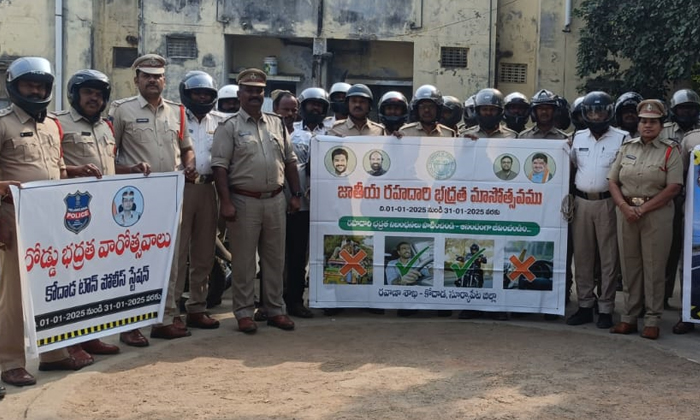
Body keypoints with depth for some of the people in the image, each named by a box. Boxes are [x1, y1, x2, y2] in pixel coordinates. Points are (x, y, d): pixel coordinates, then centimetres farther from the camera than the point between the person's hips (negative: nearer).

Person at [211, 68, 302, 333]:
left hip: (275, 200, 5)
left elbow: (290, 161, 16)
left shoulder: (277, 124, 12)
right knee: (243, 260, 2)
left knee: (275, 258, 10)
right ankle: (244, 312, 11)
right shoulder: (230, 127, -2)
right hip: (243, 200, -4)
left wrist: (296, 194, 10)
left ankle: (276, 309, 20)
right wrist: (226, 202, -16)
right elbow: (220, 166, -8)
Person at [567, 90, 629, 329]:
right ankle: (585, 305, 16)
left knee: (609, 257, 0)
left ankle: (606, 309, 6)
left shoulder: (621, 138, -1)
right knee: (582, 255, 7)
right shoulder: (578, 137, 12)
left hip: (607, 203, -4)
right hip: (581, 202, 4)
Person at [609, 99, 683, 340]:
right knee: (629, 266, 7)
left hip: (656, 214, -3)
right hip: (626, 212, 4)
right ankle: (629, 318, 15)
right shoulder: (627, 148, 12)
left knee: (654, 267, -1)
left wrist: (643, 209, -13)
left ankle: (652, 321, 7)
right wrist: (625, 207, -8)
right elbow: (612, 182, 8)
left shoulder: (670, 151, 0)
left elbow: (673, 187, -8)